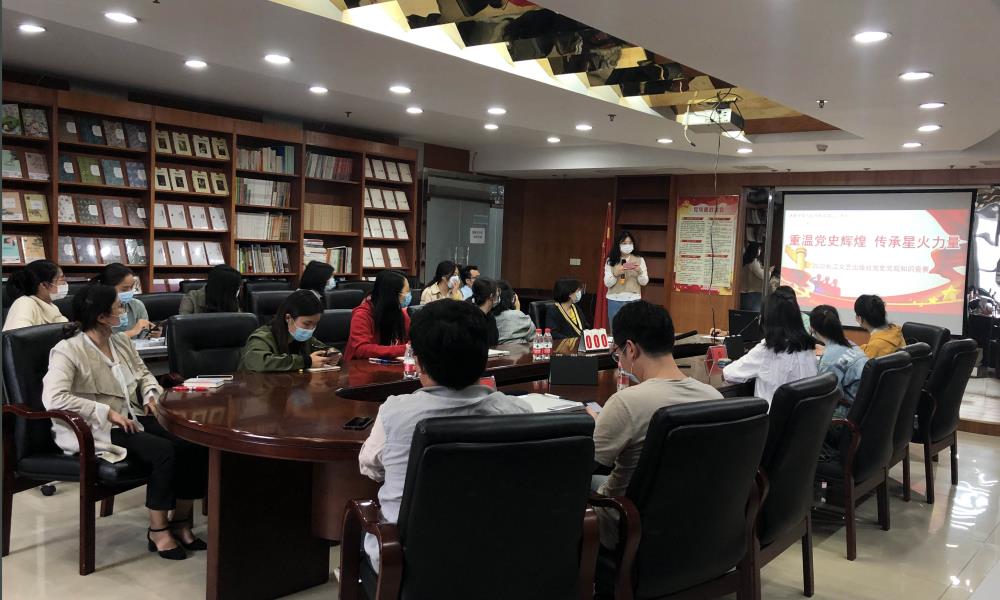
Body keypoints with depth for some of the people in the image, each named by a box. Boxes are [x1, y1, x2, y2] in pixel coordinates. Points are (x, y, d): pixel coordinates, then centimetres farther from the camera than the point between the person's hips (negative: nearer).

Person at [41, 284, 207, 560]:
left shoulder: (121, 341, 10)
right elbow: (54, 398, -25)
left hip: (131, 418, 7)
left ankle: (180, 520, 1)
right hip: (94, 430, -7)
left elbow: (143, 372, 23)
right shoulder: (68, 351, -13)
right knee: (163, 451, -29)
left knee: (195, 444, -15)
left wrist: (152, 394, -1)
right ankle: (158, 530, -10)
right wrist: (107, 412, -25)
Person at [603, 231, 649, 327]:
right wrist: (616, 274, -22)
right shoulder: (610, 261, 2)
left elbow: (644, 282, 1)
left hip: (633, 300, 0)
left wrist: (640, 272, -18)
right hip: (615, 300, 0)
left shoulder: (639, 260, 4)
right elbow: (607, 283, -4)